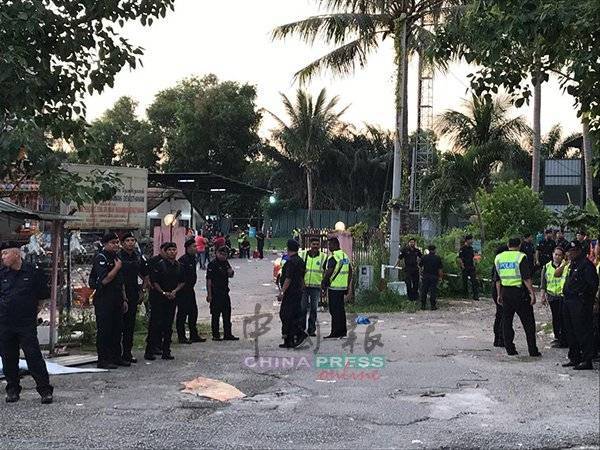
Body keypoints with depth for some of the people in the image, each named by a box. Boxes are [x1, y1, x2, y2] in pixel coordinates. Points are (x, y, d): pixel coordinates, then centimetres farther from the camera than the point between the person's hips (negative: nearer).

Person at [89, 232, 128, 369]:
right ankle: (103, 360, 0)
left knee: (117, 329, 12)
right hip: (104, 300, -9)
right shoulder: (101, 258, -10)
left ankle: (117, 357, 21)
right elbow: (104, 280, -21)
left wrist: (124, 299, 19)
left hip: (116, 300, 9)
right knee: (104, 330, -4)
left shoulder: (116, 258, 18)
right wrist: (117, 267, -14)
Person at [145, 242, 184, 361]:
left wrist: (175, 291, -2)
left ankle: (166, 351, 12)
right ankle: (149, 352, -1)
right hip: (158, 297, -5)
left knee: (168, 325, 7)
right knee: (155, 324, -6)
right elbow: (154, 281, -9)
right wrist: (163, 293, -13)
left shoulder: (179, 266, 8)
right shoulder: (159, 264, -8)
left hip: (172, 298, 5)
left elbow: (182, 282, 15)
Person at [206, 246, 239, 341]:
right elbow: (208, 280, -15)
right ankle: (215, 335, 7)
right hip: (215, 293, -8)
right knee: (215, 315, 0)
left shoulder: (226, 263, 10)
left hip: (225, 292, 8)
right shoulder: (212, 264, -12)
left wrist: (231, 272, -4)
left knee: (227, 314, 12)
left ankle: (228, 334, 20)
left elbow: (231, 276, 21)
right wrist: (209, 295, -19)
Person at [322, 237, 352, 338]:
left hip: (334, 287, -9)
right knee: (341, 309, 14)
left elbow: (328, 272, -18)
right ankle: (343, 331, 18)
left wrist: (323, 283, -3)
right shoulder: (345, 256, 14)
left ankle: (335, 332, -5)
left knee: (335, 310, -5)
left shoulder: (333, 257, -14)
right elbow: (350, 271, 17)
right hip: (343, 287, 9)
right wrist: (349, 286, 20)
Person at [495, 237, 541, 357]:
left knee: (506, 321, 11)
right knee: (528, 322, 2)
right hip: (519, 292, -5)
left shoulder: (499, 257, 8)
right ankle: (533, 350, 2)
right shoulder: (521, 257, -8)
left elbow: (498, 279, 11)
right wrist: (532, 293, -10)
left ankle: (510, 349, 11)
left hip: (505, 292, 5)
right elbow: (526, 278, -14)